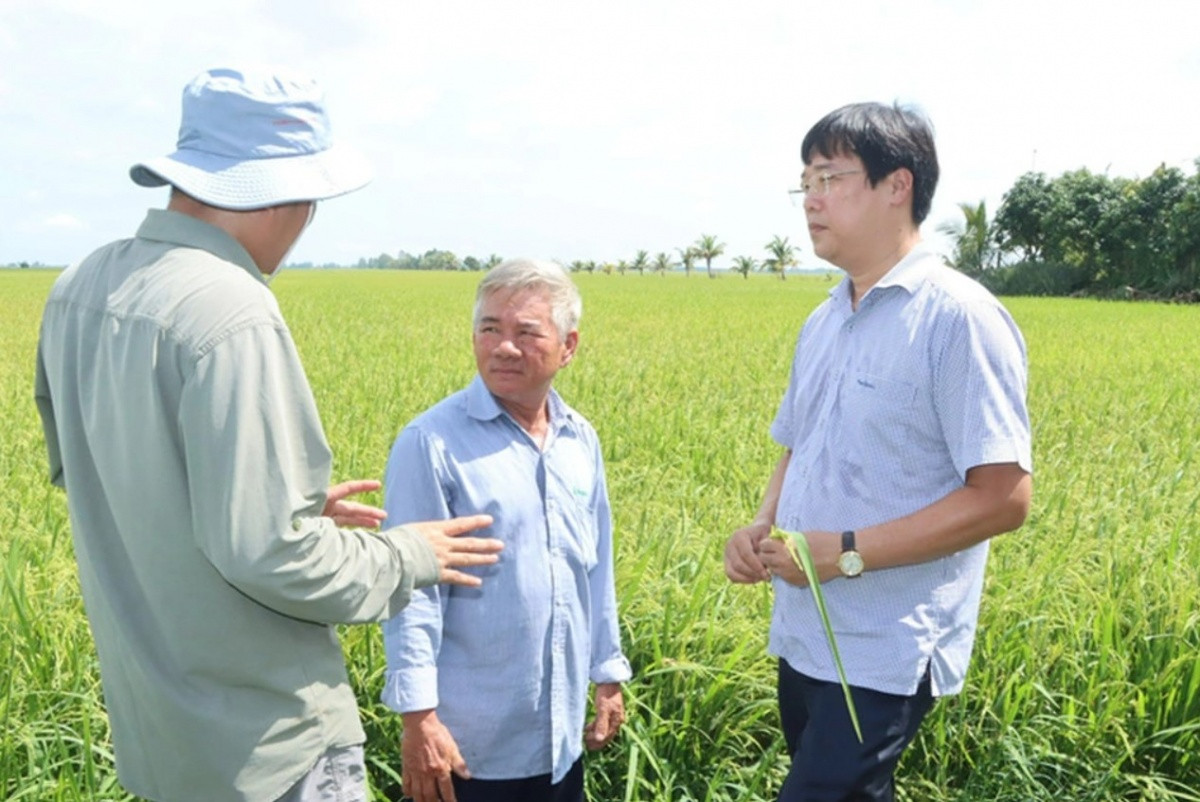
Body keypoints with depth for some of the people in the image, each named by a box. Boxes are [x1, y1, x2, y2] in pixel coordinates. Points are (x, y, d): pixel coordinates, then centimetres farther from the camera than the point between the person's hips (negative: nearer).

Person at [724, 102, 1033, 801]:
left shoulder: (959, 317, -15)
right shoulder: (824, 323, 10)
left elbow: (1005, 498, -19)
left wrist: (847, 553, -21)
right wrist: (761, 527, 0)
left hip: (886, 657, -8)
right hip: (804, 640, 8)